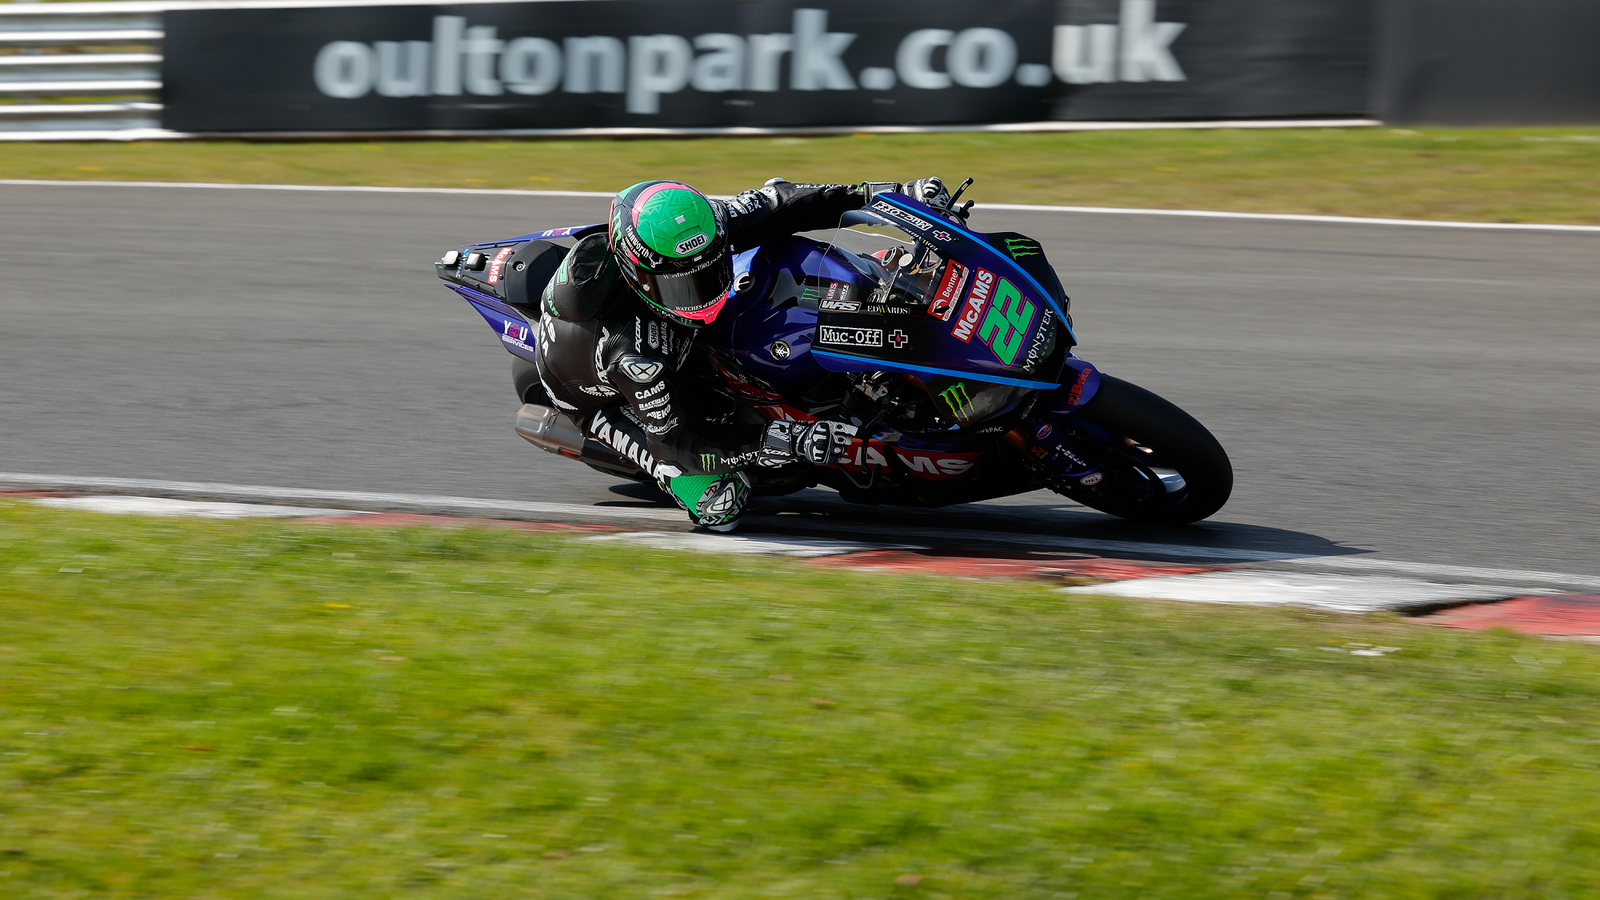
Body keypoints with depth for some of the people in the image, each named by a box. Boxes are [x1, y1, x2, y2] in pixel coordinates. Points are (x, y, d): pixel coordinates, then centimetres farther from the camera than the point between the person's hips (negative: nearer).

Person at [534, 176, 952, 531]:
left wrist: (878, 193, -26)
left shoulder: (695, 228, -31)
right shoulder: (631, 349, -46)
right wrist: (789, 442, -45)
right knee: (720, 505, -21)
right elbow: (680, 443, -37)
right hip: (605, 397, -6)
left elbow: (775, 206, -18)